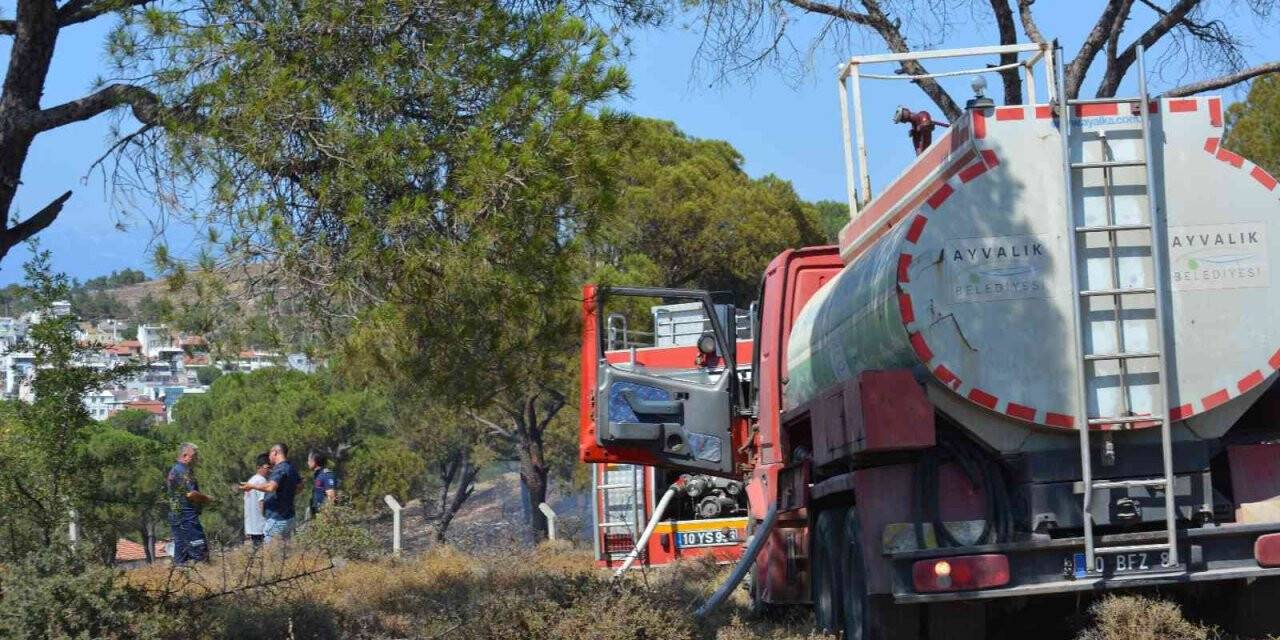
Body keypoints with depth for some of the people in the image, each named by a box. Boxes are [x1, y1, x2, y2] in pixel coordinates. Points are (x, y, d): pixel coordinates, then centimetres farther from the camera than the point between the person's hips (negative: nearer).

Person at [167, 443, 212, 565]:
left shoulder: (173, 470, 19)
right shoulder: (183, 471, -13)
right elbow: (191, 494, -22)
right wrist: (207, 499, -4)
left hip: (174, 515, 10)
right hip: (187, 515, -10)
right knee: (199, 551, -13)